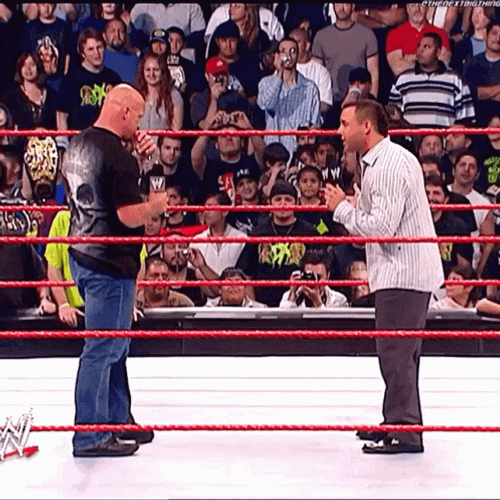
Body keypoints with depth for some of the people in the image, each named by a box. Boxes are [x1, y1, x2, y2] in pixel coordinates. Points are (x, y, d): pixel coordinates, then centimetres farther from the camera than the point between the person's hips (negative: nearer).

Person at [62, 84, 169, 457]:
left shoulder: (78, 145, 11)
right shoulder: (117, 156, -19)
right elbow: (130, 215, -23)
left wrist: (140, 156, 11)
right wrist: (156, 205, -2)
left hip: (82, 255, 10)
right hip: (110, 263, -10)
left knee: (116, 345, 20)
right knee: (103, 348, -3)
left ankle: (117, 419, 31)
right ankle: (90, 436, 4)